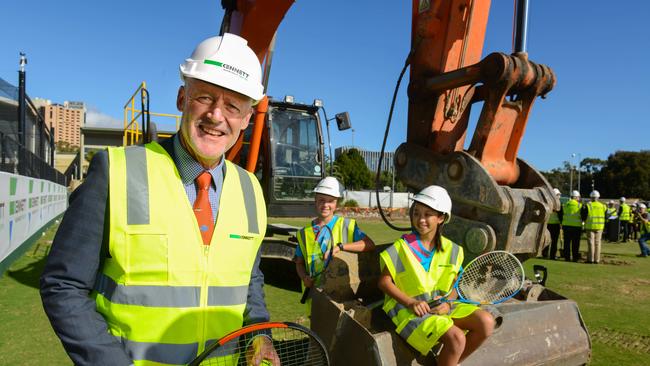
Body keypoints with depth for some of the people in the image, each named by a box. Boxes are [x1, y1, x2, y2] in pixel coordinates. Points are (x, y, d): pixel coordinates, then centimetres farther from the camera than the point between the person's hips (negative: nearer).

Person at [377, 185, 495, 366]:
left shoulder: (451, 250, 4)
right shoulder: (402, 248, -10)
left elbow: (453, 284, 12)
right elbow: (384, 281, -8)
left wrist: (448, 303, -8)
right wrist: (411, 302, -19)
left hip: (440, 305, 6)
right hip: (407, 308, -6)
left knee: (486, 322, -10)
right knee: (456, 337, -26)